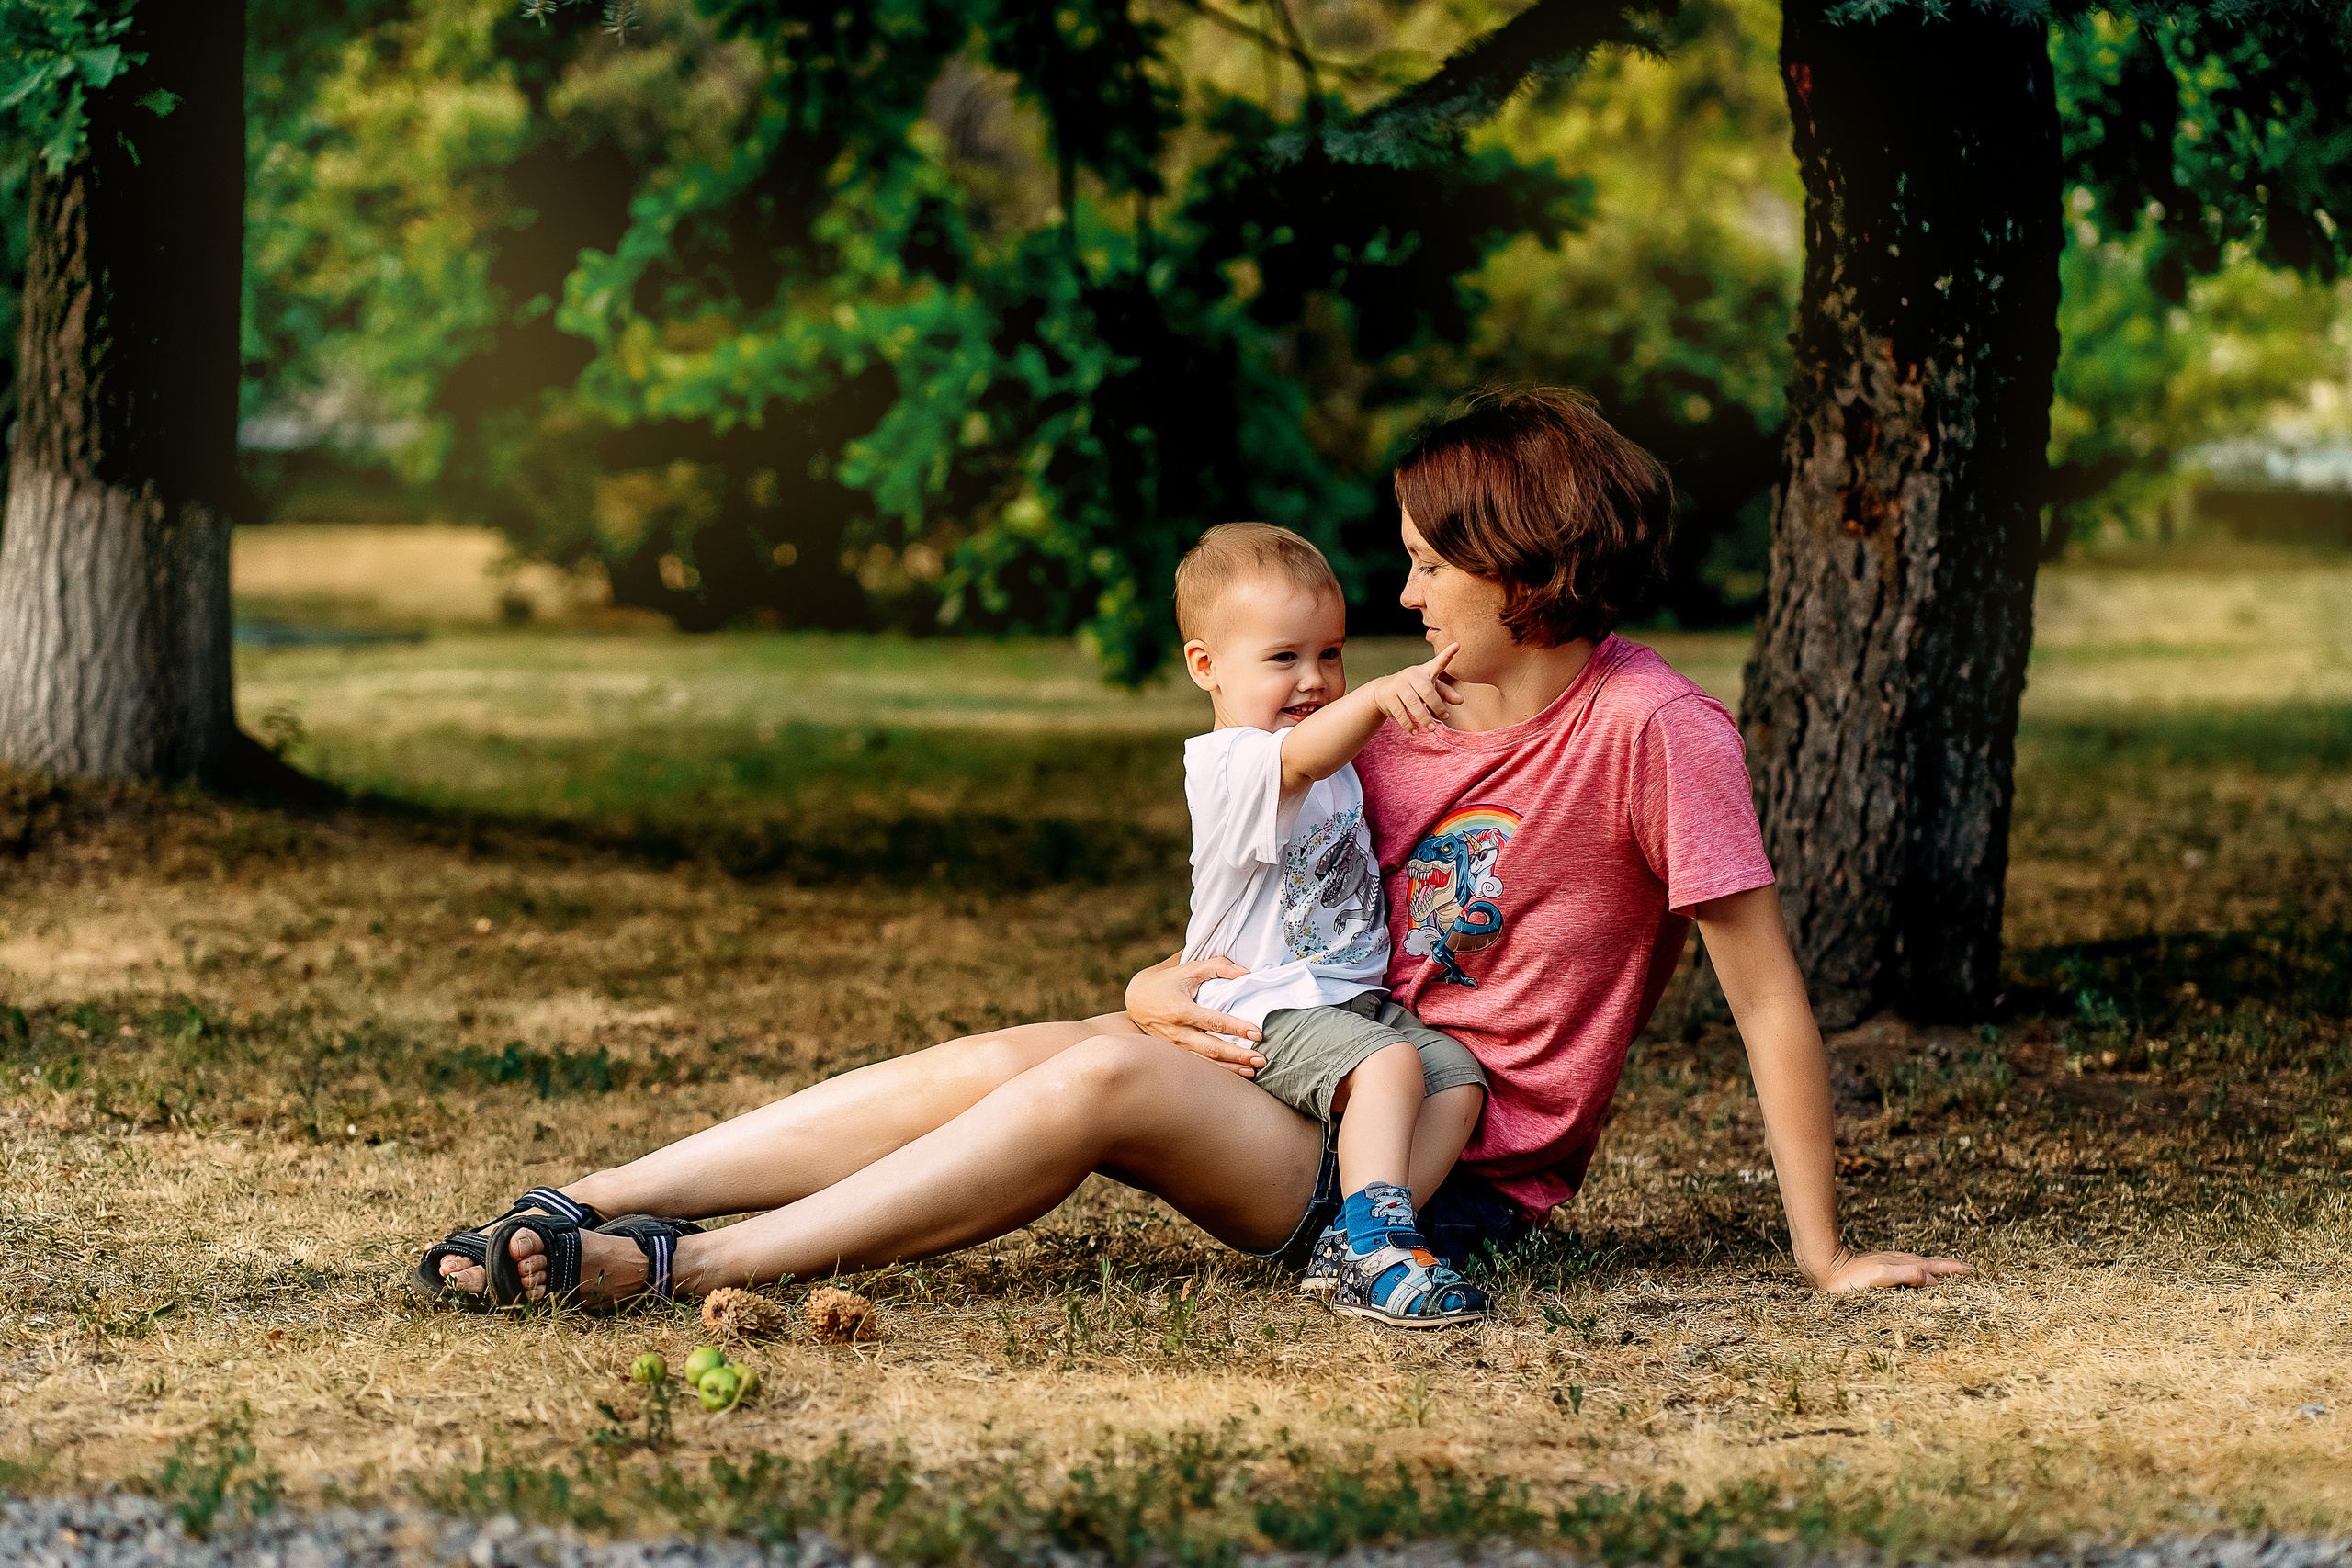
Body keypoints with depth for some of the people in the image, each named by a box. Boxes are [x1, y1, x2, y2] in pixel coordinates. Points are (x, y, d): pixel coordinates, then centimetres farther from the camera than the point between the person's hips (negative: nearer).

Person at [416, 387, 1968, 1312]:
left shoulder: (1655, 728, -12)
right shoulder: (1400, 725, 11)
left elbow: (1768, 991, -14)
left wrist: (1826, 1254, -17)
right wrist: (1166, 992, -5)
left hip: (1462, 1176, -7)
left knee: (1103, 1078, -27)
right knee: (1010, 1056, -14)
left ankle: (681, 1264, -29)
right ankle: (581, 1203, -17)